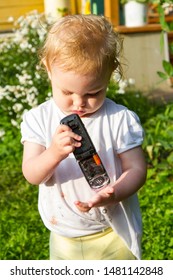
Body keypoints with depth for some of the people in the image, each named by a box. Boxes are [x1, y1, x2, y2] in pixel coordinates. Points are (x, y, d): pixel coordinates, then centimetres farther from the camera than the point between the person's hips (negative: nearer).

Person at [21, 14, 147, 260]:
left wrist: (113, 194, -33)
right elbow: (32, 175, -15)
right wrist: (54, 154, -37)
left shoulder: (120, 119, -15)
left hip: (114, 234, -2)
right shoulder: (39, 119, -9)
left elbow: (136, 169, -12)